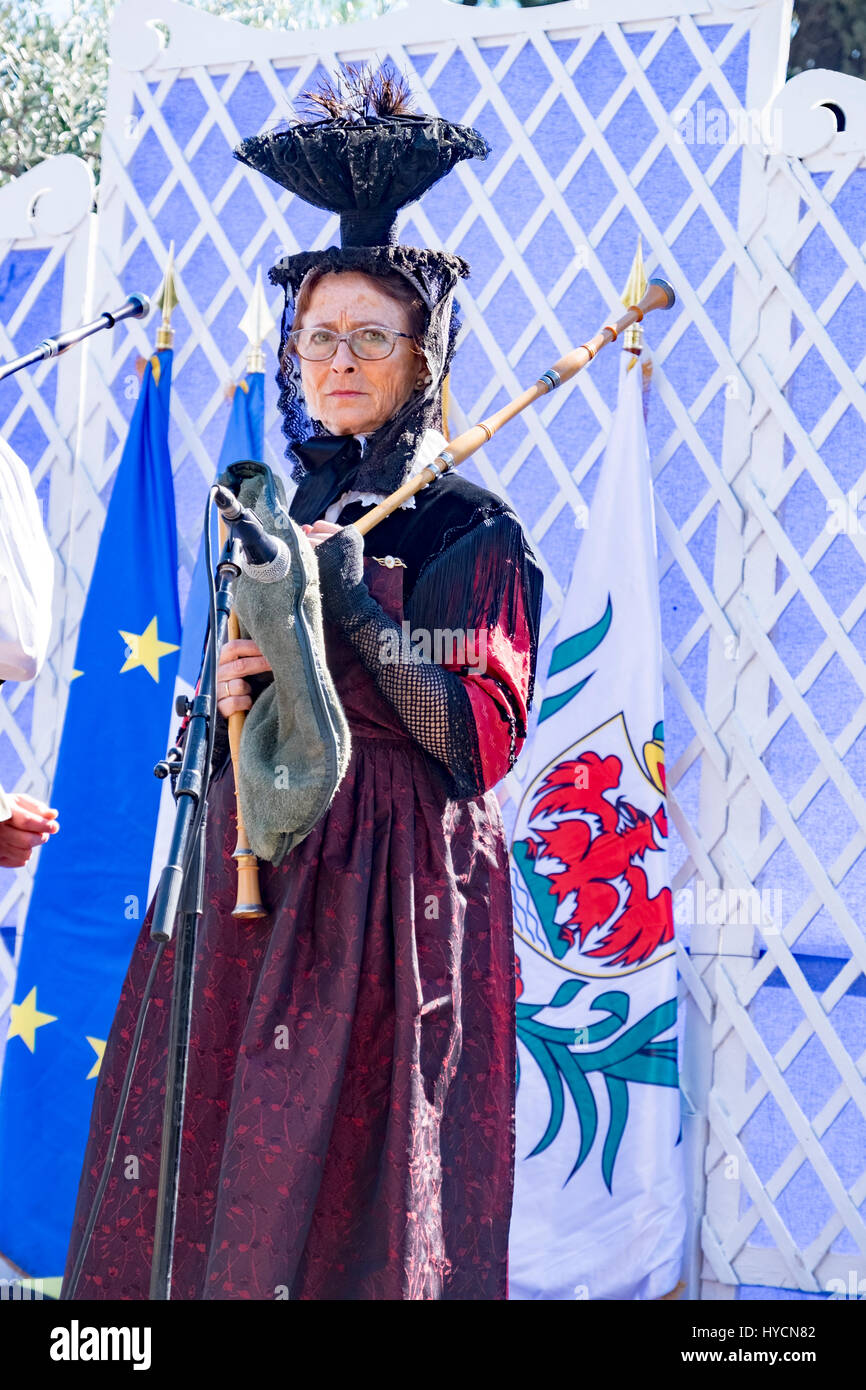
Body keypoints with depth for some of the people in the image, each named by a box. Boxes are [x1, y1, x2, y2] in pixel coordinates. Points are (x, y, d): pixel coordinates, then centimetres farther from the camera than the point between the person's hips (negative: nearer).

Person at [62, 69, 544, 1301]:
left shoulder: (472, 529, -4)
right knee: (219, 1166, 4)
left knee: (359, 1173, -2)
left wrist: (356, 606, -18)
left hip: (396, 885, -5)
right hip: (257, 869, 5)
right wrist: (229, 696, -4)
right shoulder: (274, 510, 13)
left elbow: (482, 741, -13)